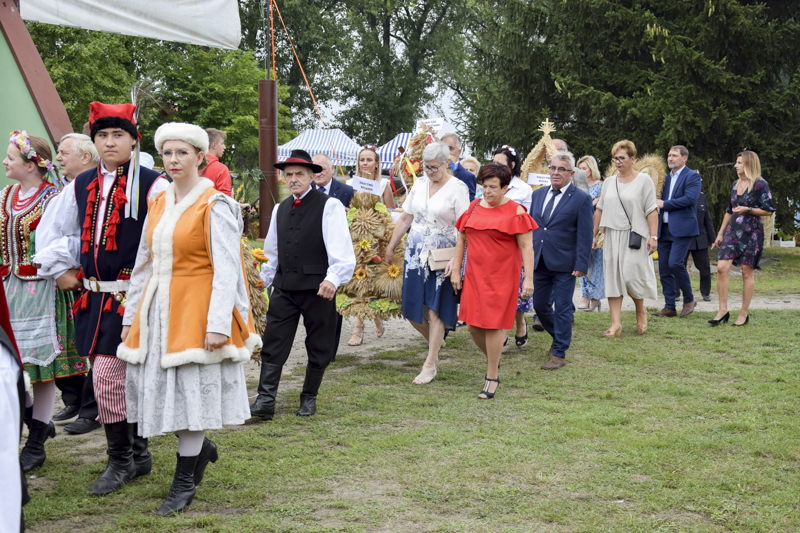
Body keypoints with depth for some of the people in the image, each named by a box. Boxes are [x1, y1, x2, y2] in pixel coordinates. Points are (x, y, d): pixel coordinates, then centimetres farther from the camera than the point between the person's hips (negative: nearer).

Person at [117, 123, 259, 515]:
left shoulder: (215, 206, -9)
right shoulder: (158, 204, 12)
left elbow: (226, 270, -13)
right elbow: (144, 264, 16)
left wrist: (218, 322, -20)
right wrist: (131, 315, 14)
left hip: (195, 311, -6)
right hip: (157, 311, 7)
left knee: (192, 390, -2)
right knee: (158, 386, 8)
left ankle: (184, 482, 11)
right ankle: (200, 447, 33)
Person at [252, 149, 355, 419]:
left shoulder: (330, 206, -5)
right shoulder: (280, 209, 15)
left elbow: (340, 248, -14)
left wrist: (333, 278, -27)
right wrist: (264, 279, 26)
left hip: (317, 287, -5)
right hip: (284, 287, 5)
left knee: (318, 348, 6)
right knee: (273, 344, -2)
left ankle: (309, 398, 23)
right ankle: (265, 401, -2)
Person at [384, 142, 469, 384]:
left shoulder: (457, 188, -8)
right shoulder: (419, 185, 8)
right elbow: (405, 219, 15)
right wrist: (390, 247, 14)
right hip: (415, 253, 5)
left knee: (434, 311, -4)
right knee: (412, 309, 5)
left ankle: (430, 366, 4)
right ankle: (434, 342, 32)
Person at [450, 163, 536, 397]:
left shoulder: (515, 211, -6)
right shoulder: (474, 207, 8)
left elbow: (526, 246, -8)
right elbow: (461, 240, 13)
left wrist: (528, 278, -14)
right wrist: (456, 270, 9)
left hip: (502, 276, -5)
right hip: (475, 274, 5)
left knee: (492, 325, -4)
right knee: (473, 324, 5)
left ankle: (492, 378, 9)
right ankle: (493, 358, 34)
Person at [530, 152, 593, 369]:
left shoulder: (581, 199, -6)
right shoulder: (538, 194, 10)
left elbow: (585, 236, -9)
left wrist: (581, 265, -14)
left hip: (564, 264, -5)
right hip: (540, 262, 6)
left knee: (562, 309, 1)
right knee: (540, 305, 12)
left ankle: (559, 353, 11)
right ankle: (559, 336, 36)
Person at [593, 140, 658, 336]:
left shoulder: (643, 180, -1)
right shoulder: (609, 182, 12)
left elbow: (652, 211, -6)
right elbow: (600, 210, 14)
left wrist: (653, 236, -14)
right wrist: (593, 235, 10)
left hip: (635, 236, -4)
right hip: (612, 237, 4)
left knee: (632, 275, -9)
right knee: (612, 277, -1)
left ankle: (641, 311, 21)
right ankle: (615, 324, 0)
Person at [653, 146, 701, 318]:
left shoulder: (692, 176, -3)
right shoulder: (666, 177, 20)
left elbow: (690, 198, -16)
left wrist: (664, 204, -12)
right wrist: (657, 206, 4)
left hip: (682, 229, -7)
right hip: (664, 229, 7)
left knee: (675, 263, -19)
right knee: (664, 268, 3)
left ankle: (689, 299, 1)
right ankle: (669, 307, 8)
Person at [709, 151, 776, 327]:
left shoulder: (760, 184, -6)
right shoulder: (736, 185, 14)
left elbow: (768, 210, -8)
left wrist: (747, 210, -19)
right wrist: (720, 233, 18)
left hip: (751, 232, -6)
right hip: (733, 230, 6)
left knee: (747, 272, 0)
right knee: (721, 268, -7)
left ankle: (744, 313, 10)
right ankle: (723, 310, -1)